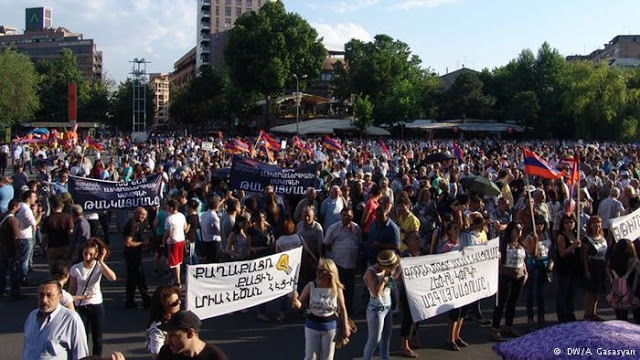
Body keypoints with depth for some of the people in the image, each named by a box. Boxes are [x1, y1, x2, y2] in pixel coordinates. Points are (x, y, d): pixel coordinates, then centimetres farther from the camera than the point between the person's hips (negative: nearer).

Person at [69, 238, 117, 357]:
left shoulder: (99, 266, -8)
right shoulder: (75, 268, -7)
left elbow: (113, 278, -27)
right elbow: (72, 289, 1)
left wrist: (101, 261, -27)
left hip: (97, 306, 1)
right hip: (80, 307, -1)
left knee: (97, 338, 11)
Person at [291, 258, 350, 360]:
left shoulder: (337, 289, -11)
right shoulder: (310, 286, -12)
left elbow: (342, 309, -1)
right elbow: (299, 305, -11)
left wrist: (345, 328, 2)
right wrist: (294, 300, -35)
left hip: (330, 327, 0)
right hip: (312, 326, 0)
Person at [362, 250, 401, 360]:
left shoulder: (387, 270, -4)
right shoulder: (371, 272, -23)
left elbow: (394, 279, 16)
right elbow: (376, 293, -31)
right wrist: (385, 277, -29)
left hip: (387, 308, 7)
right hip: (376, 310, -7)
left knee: (386, 337, 20)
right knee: (374, 341, 3)